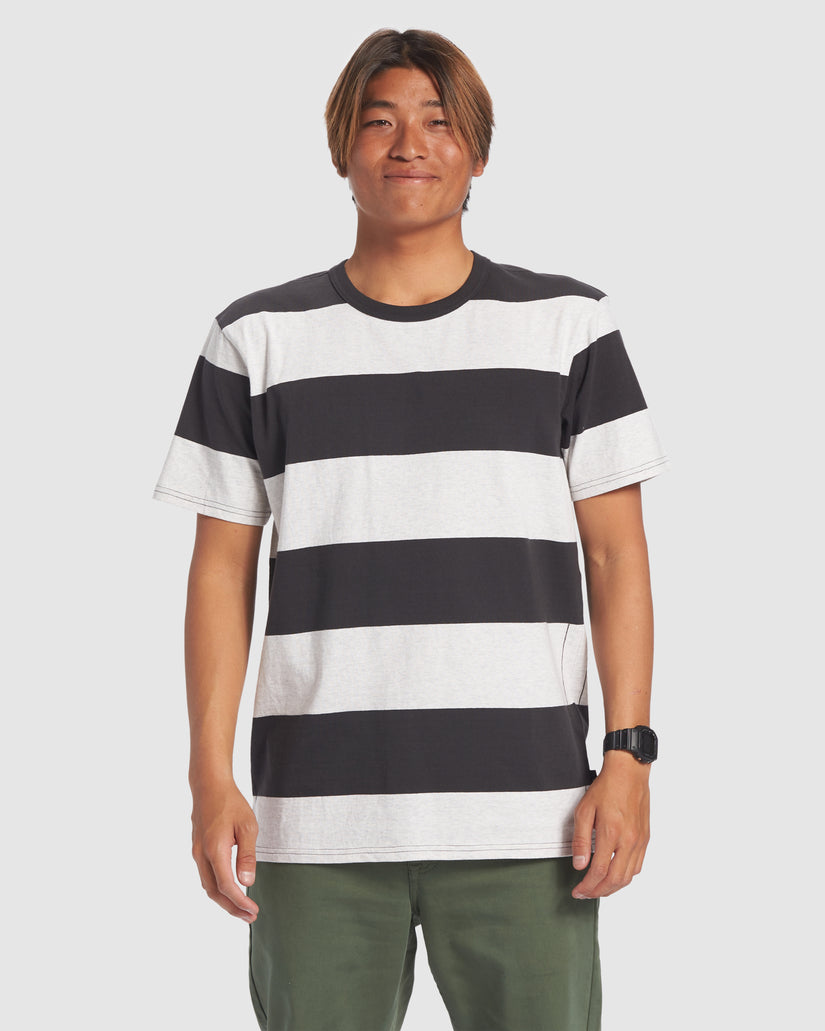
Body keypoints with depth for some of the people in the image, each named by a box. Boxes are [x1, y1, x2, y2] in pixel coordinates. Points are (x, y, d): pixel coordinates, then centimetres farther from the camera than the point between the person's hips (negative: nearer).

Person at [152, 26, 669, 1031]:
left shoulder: (568, 325, 7)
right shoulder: (258, 339, 8)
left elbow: (616, 554, 6)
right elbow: (222, 570, 8)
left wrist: (628, 756, -3)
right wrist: (211, 778, 0)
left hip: (522, 812, 0)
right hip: (316, 818, 1)